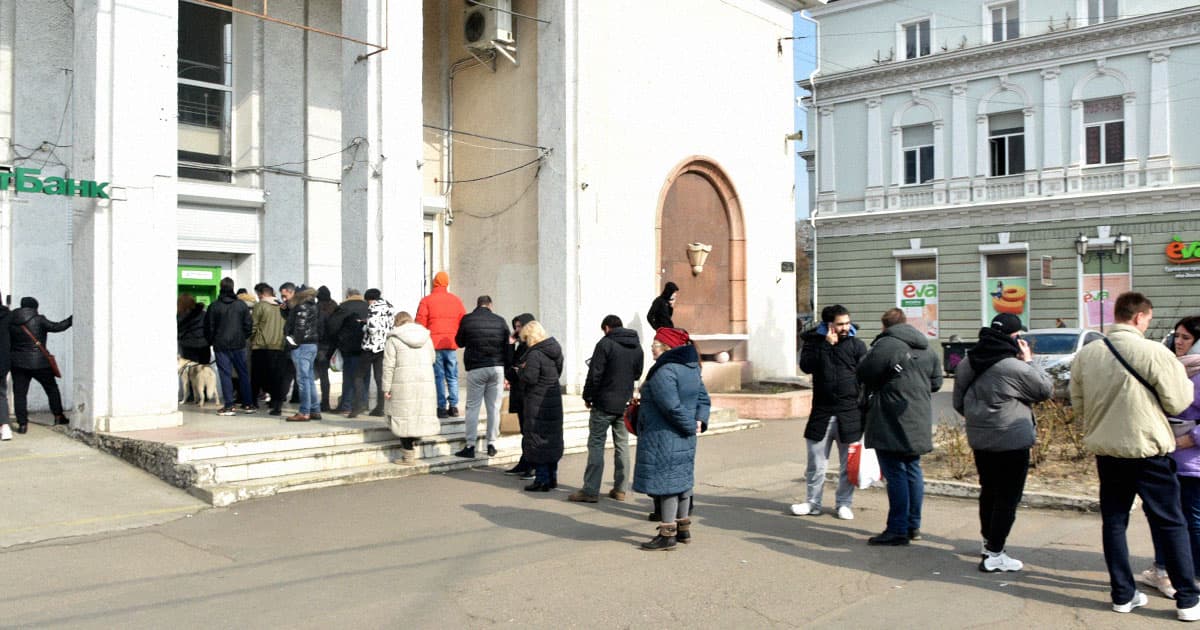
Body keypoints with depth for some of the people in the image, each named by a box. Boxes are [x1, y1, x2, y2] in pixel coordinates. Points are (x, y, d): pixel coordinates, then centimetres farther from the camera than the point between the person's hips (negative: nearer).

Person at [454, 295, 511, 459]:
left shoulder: (467, 320, -1)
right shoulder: (500, 321, 4)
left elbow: (459, 342, 11)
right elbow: (508, 347, 5)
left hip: (476, 369, -2)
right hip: (497, 368, 2)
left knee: (472, 407, 4)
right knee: (494, 407, 8)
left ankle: (470, 446, 2)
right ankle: (492, 444, 10)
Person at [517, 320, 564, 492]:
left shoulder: (535, 354, -18)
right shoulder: (555, 351, 9)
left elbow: (529, 378, -22)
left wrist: (521, 369, -2)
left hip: (538, 403, -8)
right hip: (554, 400, 8)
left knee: (537, 441, 1)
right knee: (552, 438, 15)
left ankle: (542, 480, 3)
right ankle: (552, 477, 23)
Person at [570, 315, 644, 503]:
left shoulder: (605, 344, -12)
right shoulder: (637, 347, 9)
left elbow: (594, 374, -14)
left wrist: (588, 397, -3)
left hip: (604, 404, -6)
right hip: (625, 404, 6)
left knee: (596, 445, -2)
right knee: (622, 445, 12)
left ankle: (590, 491, -3)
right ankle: (620, 489, 14)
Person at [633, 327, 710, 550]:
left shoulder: (664, 372, -20)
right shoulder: (691, 368, 10)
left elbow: (672, 406, -26)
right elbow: (703, 398, 12)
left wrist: (690, 426, -14)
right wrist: (700, 421, 0)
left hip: (663, 438, -10)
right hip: (684, 439, 10)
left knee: (665, 481, -2)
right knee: (681, 480, 17)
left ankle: (668, 534, 4)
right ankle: (683, 529, 27)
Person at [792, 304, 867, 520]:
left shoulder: (857, 345, 3)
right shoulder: (814, 342, 5)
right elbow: (805, 366, -12)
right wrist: (826, 344, -15)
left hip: (849, 414, 0)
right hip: (821, 413, 1)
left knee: (849, 464, 7)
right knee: (816, 463, 7)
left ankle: (844, 503, 20)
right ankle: (812, 503, 19)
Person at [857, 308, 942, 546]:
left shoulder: (885, 345, -14)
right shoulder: (927, 350, 12)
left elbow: (863, 375, -10)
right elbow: (936, 383, 16)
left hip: (892, 423, -8)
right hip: (919, 423, 8)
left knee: (895, 474, -5)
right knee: (913, 470, 16)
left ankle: (898, 530, -2)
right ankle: (914, 526, 23)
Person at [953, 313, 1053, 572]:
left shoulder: (967, 364, 3)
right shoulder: (1015, 367, -20)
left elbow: (959, 403, 11)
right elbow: (1046, 389, -6)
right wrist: (1029, 361, 1)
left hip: (979, 440, 7)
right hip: (1011, 442, -7)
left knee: (988, 491, 21)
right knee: (1007, 498, 1)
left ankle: (988, 541, 35)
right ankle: (995, 554, 2)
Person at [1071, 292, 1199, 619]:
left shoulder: (1085, 355, 0)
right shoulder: (1155, 352, -15)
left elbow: (1078, 405, 8)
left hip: (1106, 450, 4)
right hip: (1148, 451, -4)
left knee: (1113, 522, 12)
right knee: (1170, 524, 8)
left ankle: (1123, 595, 18)